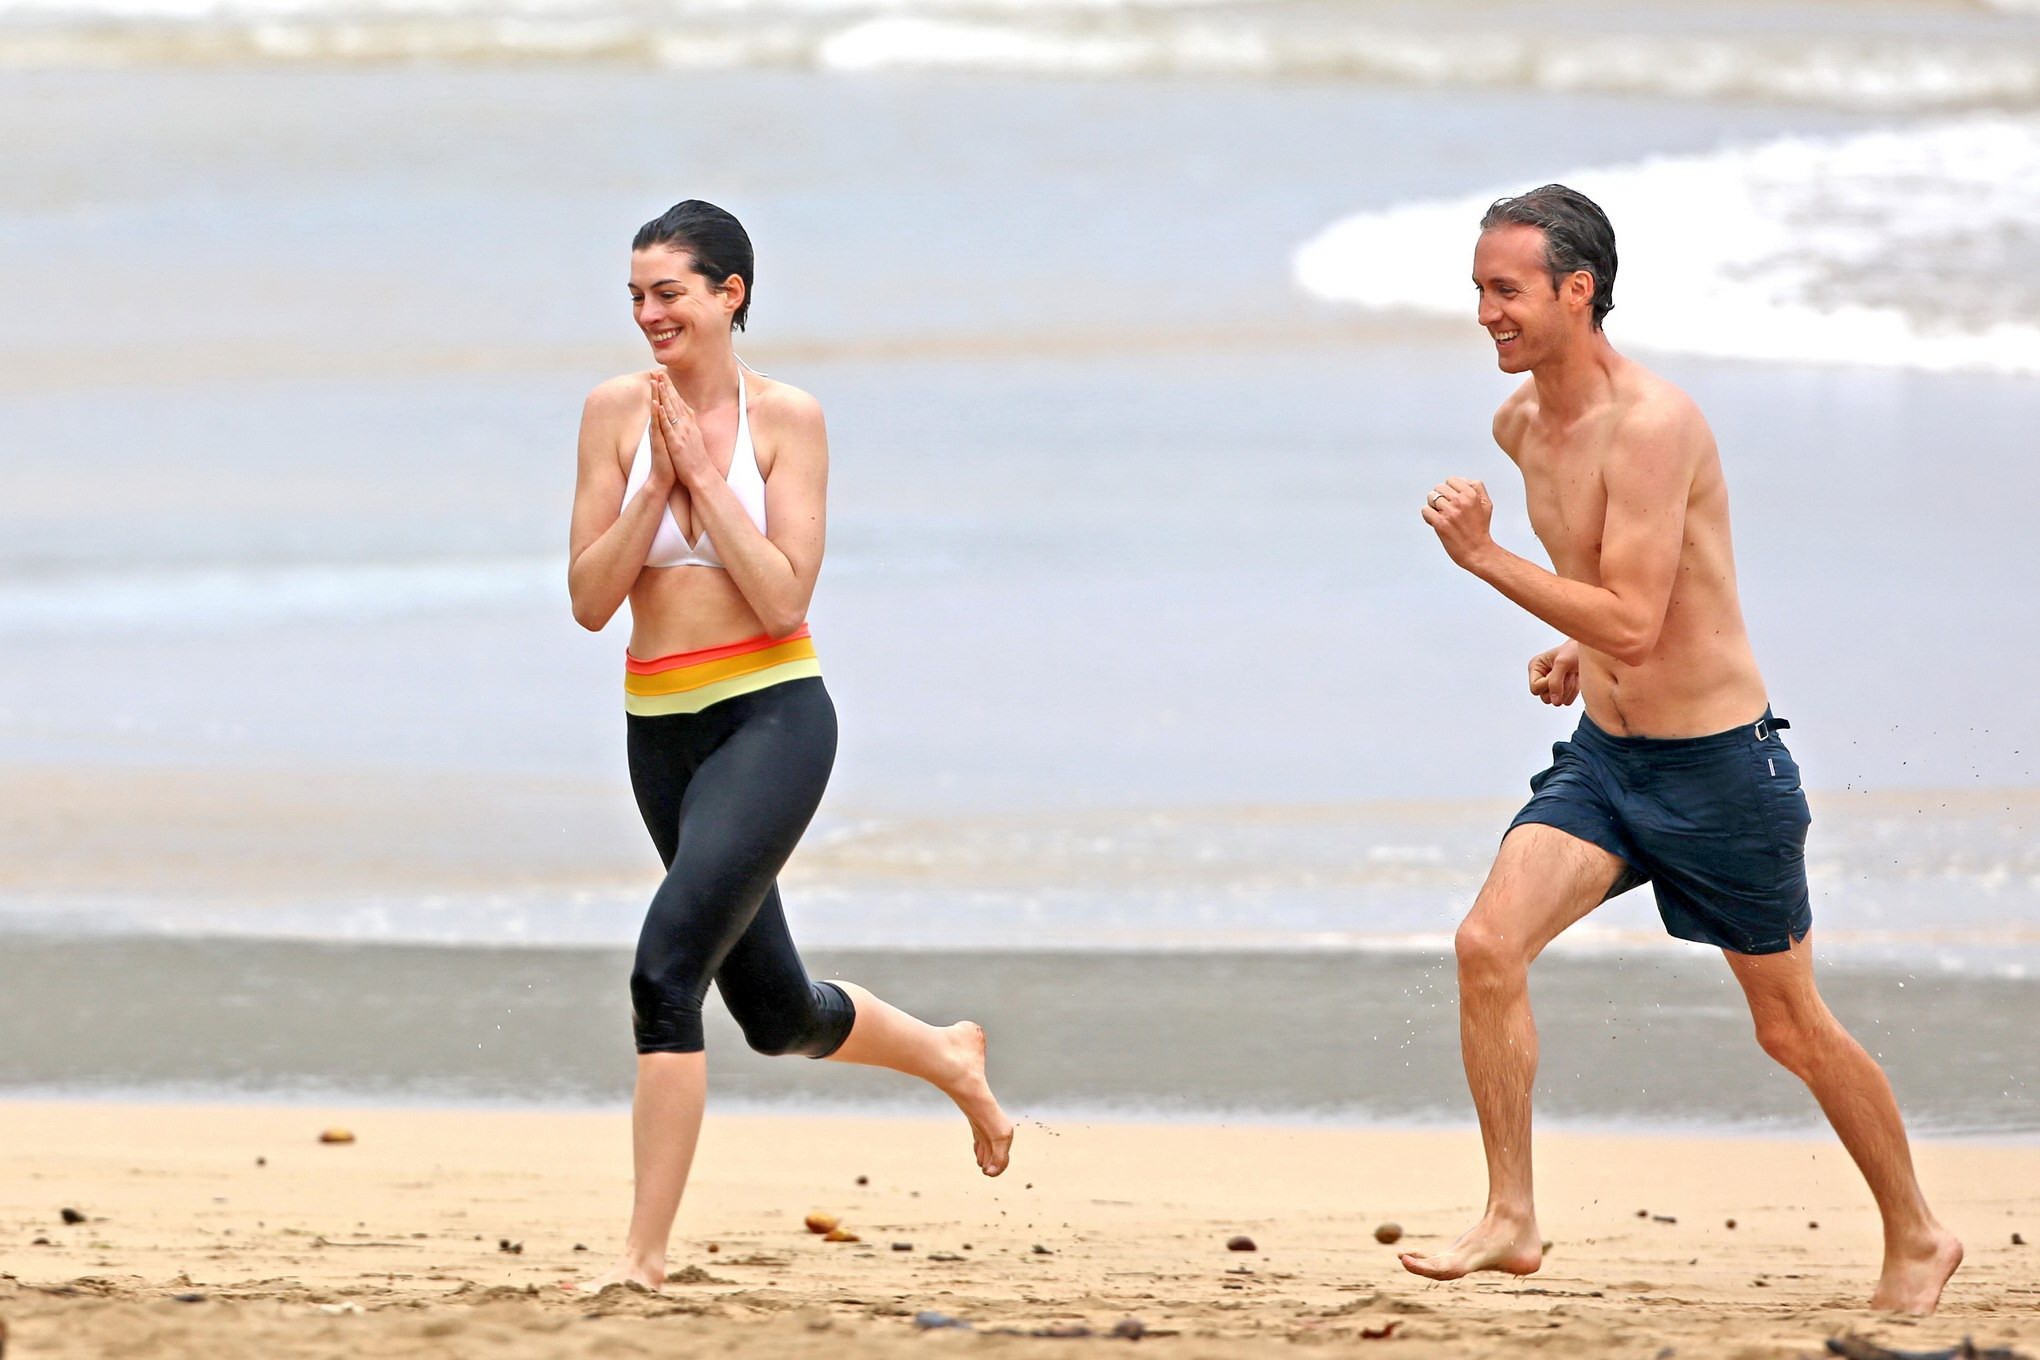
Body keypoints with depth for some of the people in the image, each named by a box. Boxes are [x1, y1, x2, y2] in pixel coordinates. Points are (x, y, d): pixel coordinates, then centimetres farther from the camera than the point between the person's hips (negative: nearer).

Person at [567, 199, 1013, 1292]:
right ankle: (949, 1057, 47)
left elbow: (784, 598, -14)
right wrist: (656, 486, -12)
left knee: (666, 966, -22)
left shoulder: (785, 419, -7)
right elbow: (590, 601, -2)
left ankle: (644, 1252, -19)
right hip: (661, 728, 6)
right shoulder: (615, 412, 2)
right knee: (776, 1014, 18)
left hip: (770, 718, -6)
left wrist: (703, 471, -16)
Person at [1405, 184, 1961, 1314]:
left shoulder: (1652, 424, -23)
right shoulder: (1520, 425, 4)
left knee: (1792, 1027, 6)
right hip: (1602, 754, 7)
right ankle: (1510, 1221, -7)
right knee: (1488, 945, -14)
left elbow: (1634, 625, -28)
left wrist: (1482, 557, -29)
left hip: (1719, 765, -7)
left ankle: (1916, 1241, 25)